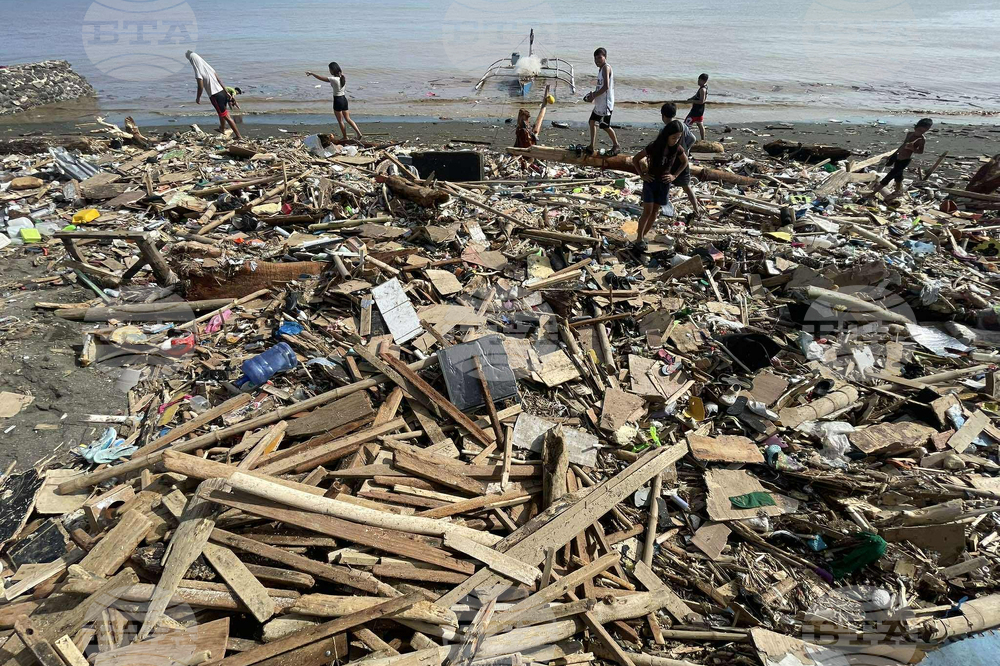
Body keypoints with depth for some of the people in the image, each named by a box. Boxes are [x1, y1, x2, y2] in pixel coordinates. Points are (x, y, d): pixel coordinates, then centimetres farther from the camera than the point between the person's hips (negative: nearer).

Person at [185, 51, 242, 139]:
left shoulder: (198, 72, -12)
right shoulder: (208, 66, 10)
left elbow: (201, 87, -12)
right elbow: (219, 80, 12)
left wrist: (198, 98, 3)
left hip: (214, 96, -8)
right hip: (222, 92, 8)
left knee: (226, 116, -6)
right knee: (221, 113, 27)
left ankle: (239, 136, -8)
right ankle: (222, 129, 48)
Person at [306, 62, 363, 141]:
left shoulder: (334, 79, -19)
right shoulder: (343, 77, 0)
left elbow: (320, 78, -9)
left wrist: (311, 74, 3)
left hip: (337, 100, -7)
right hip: (344, 99, 7)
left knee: (340, 121, 6)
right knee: (348, 119, 13)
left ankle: (345, 138, 13)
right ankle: (359, 134, 3)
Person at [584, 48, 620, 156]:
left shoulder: (606, 68, -16)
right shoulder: (601, 68, 13)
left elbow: (606, 86, -25)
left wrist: (594, 95, -19)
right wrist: (593, 93, 6)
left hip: (606, 103, -10)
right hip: (599, 102, 10)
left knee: (605, 126, -3)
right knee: (592, 122, 13)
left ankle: (616, 146, 14)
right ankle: (592, 147, 20)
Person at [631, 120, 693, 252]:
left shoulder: (677, 149, -7)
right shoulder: (654, 147, -18)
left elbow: (685, 162, 12)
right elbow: (635, 159, -8)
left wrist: (675, 176, 0)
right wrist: (642, 175, -11)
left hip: (664, 183, 4)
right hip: (651, 181, -4)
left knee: (655, 212, 8)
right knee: (647, 211, -9)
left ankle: (643, 237, 19)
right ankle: (638, 240, -3)